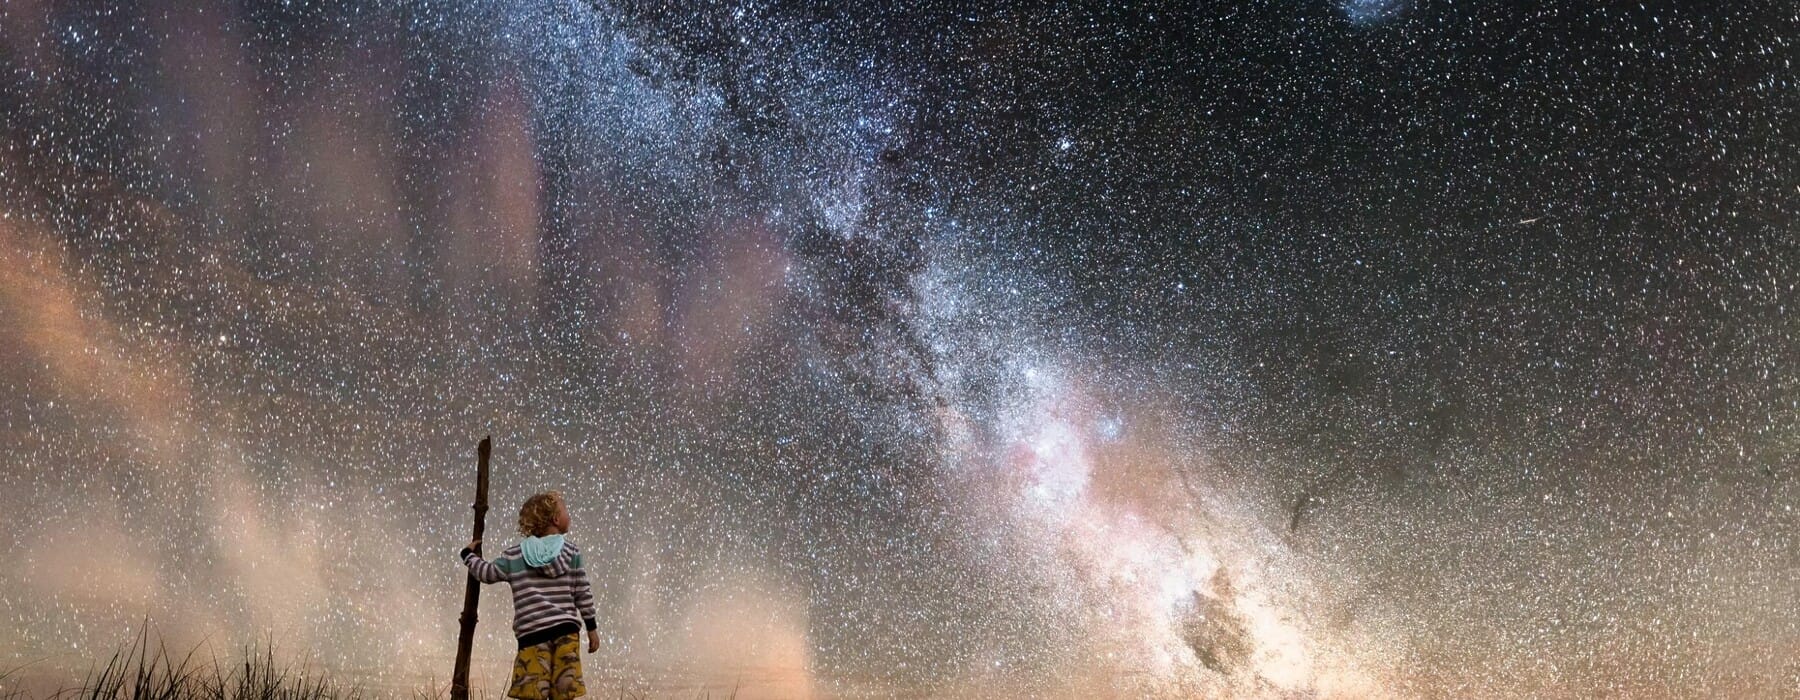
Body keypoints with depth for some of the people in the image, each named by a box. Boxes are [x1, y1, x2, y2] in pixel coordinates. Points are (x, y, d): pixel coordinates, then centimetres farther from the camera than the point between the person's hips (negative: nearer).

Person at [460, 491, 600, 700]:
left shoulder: (514, 556, 6)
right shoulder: (572, 552, 6)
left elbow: (486, 573, 17)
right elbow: (583, 593, 6)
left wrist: (468, 554, 36)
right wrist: (591, 627, 13)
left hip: (533, 634, -1)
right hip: (566, 630, 1)